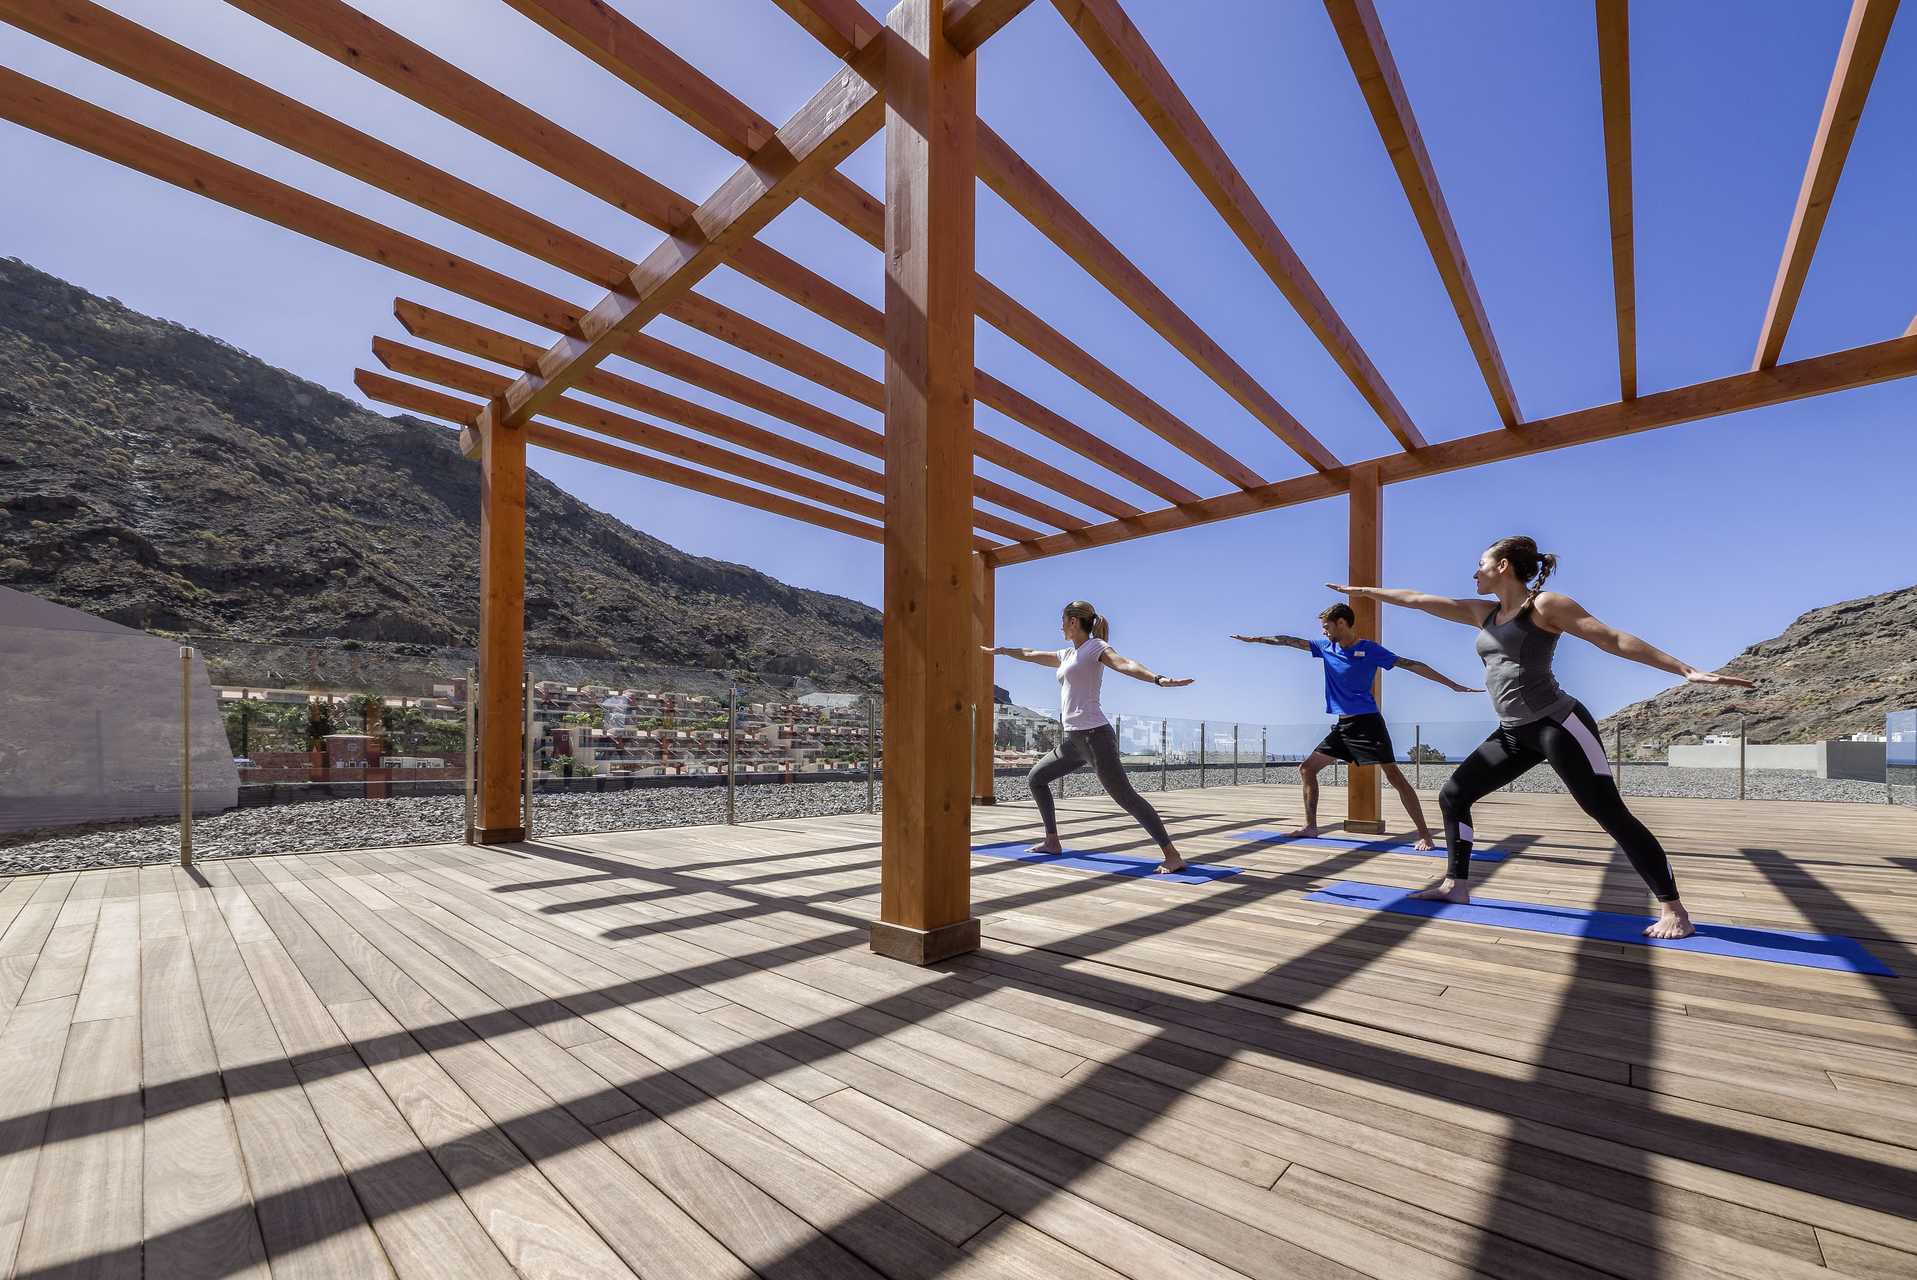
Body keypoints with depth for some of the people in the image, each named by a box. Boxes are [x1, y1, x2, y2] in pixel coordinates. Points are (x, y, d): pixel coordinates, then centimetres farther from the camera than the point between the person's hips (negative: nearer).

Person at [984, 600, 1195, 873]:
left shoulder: (1096, 647, -4)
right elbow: (1030, 655, 35)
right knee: (1035, 779, 17)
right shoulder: (1067, 655, 20)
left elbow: (1125, 664, -23)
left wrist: (1158, 679, -40)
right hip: (1073, 739, 9)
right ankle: (1052, 842, 25)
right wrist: (1000, 650, 47)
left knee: (1124, 795, -14)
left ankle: (1173, 856, -12)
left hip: (1094, 735, -9)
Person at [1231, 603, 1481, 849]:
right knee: (1306, 769, 6)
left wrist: (1452, 685, -12)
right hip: (1342, 725, 7)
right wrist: (1255, 639, 19)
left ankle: (1424, 834, -2)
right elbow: (1291, 641, 14)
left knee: (1394, 776, -10)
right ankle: (1310, 826, 14)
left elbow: (1410, 665, -9)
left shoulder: (1370, 649, -7)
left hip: (1367, 723, -6)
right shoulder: (1327, 648, 9)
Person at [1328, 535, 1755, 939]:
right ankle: (1456, 885, 14)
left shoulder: (1546, 605, -5)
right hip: (1514, 734, 7)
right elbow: (1419, 600, 17)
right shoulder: (1484, 614, 14)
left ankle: (1674, 912, 6)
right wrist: (1363, 590, 20)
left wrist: (1685, 670, -18)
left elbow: (1614, 639, -9)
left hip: (1558, 725, -7)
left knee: (1612, 816, -6)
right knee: (1453, 796, 5)